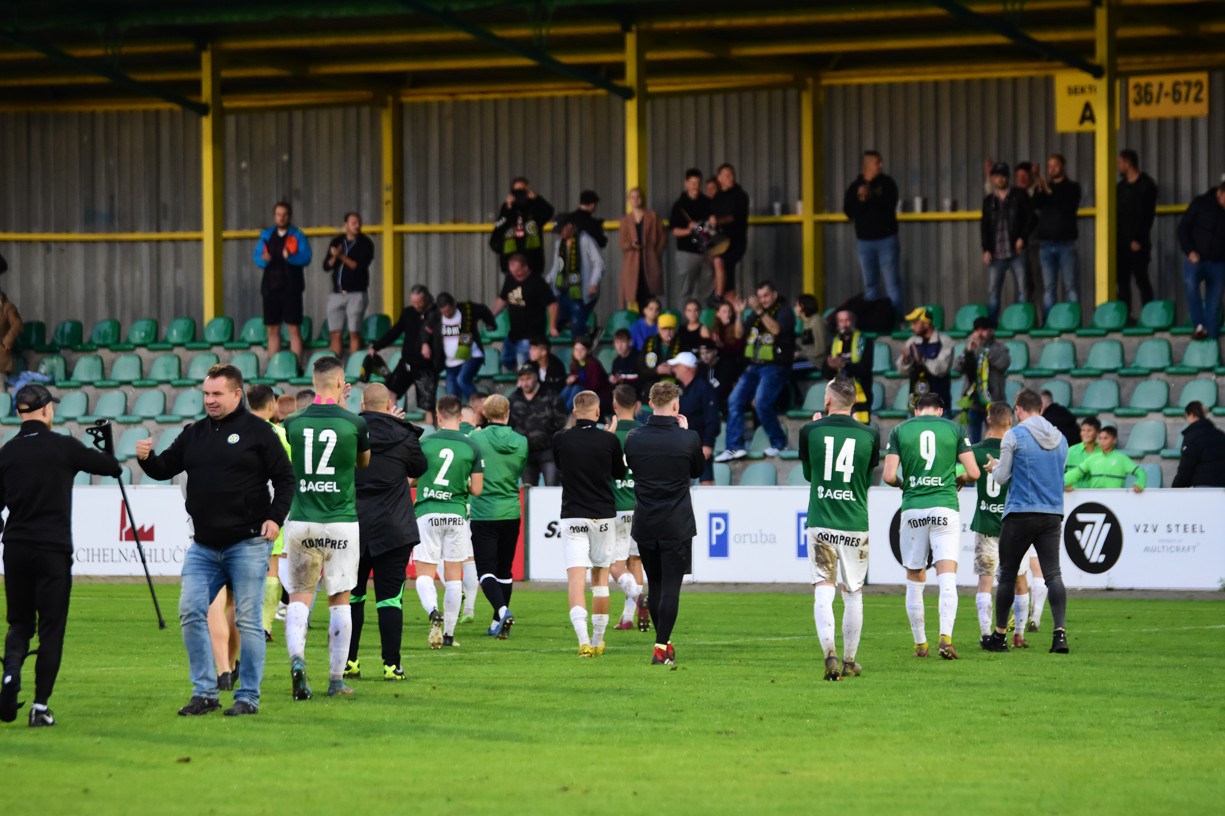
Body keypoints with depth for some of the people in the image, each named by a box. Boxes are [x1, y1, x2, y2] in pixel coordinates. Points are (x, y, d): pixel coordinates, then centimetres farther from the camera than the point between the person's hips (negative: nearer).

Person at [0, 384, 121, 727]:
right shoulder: (63, 447, -6)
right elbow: (113, 467, 3)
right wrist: (102, 454, 25)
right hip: (53, 550, -3)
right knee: (51, 629, 3)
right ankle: (40, 707, -1)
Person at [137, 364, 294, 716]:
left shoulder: (257, 431, -2)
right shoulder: (194, 434, 12)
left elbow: (284, 477, -2)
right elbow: (166, 469, 14)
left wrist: (276, 517, -14)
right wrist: (147, 459, -8)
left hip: (247, 543, -5)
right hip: (204, 545, 5)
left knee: (248, 620, -1)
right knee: (191, 612, -3)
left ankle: (248, 697, 5)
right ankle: (204, 692, 5)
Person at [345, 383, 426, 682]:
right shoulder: (403, 436, -6)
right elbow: (419, 469, 11)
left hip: (352, 528, 2)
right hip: (393, 530, -2)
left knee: (351, 594, 14)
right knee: (390, 597, 0)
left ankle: (348, 661, 15)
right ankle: (391, 664, -2)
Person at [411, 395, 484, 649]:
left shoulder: (424, 443, -3)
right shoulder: (472, 447, -1)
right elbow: (476, 489, 1)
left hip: (427, 513, -1)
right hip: (456, 513, 1)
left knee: (424, 574, 3)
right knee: (454, 575, 10)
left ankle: (433, 611, -26)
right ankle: (449, 633, 11)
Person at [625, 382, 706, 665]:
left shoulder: (634, 438, -3)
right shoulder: (688, 439, -10)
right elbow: (698, 470, 9)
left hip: (644, 524, 3)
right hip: (677, 525, -3)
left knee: (655, 586, 15)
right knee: (670, 586, -1)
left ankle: (664, 643, 25)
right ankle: (661, 648, -7)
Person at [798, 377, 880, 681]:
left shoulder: (810, 431, -3)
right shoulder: (869, 435, -2)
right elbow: (869, 480, 9)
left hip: (820, 526, -1)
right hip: (855, 527, 1)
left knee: (823, 591, -3)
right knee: (853, 595, 12)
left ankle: (830, 653, -22)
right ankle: (850, 661, 18)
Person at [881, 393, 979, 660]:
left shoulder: (900, 430, 6)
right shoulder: (954, 429, 5)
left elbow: (889, 476, -2)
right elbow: (973, 473, 1)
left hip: (912, 510, 1)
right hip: (945, 506, -1)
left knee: (914, 580, 11)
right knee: (947, 578, -5)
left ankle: (920, 644, 16)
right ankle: (946, 636, -21)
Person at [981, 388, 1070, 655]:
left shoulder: (1014, 436, -5)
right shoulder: (1060, 439, 11)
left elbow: (1002, 478, -3)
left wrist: (995, 468, 22)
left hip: (1020, 513, -4)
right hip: (1053, 513, 4)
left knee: (1007, 574, 8)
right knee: (1053, 574, -3)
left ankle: (1000, 635, 14)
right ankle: (1060, 632, -18)